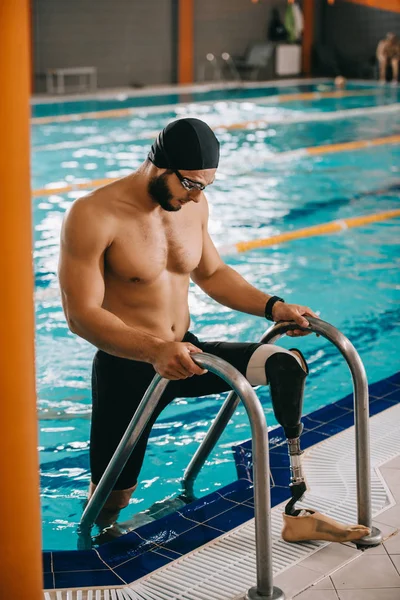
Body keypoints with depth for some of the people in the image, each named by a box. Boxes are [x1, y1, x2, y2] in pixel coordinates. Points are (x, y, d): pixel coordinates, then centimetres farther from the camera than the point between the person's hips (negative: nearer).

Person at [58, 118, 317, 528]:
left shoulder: (193, 204, 1)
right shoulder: (93, 217, -20)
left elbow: (212, 274, 16)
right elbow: (81, 315, -24)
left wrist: (273, 307, 0)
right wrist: (155, 350, -38)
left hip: (184, 353, 5)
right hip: (126, 371, -5)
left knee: (287, 365, -15)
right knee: (109, 502, 5)